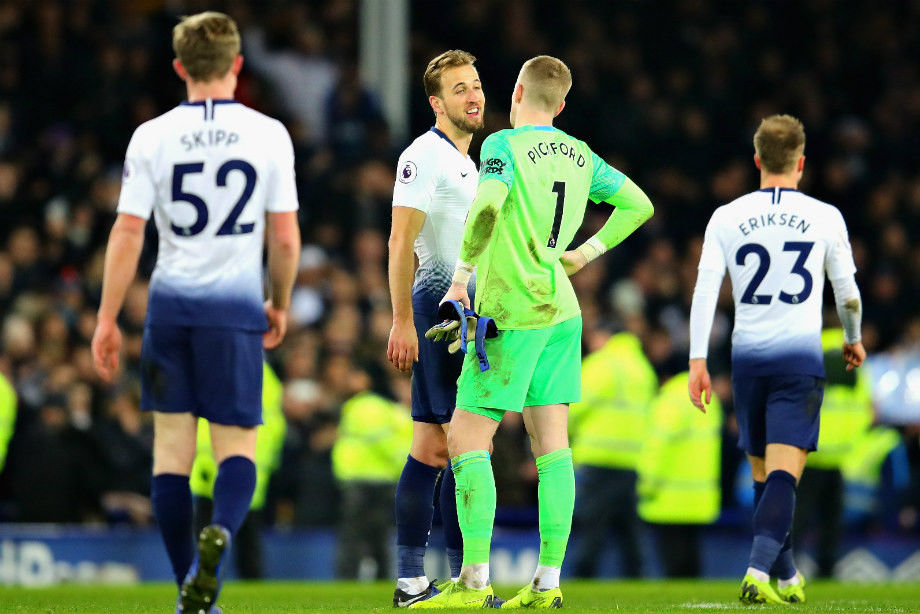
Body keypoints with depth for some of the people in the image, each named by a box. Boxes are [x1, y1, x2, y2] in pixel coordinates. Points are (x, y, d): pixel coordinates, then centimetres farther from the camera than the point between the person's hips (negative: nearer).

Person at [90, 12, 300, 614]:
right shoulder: (269, 135, -1)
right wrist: (281, 305, 17)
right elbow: (286, 237, 1)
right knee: (238, 446, 4)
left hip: (171, 300, 1)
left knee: (172, 447, 7)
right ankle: (220, 533, -28)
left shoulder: (152, 137, -1)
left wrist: (107, 320, 2)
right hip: (236, 305, -1)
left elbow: (127, 233, -3)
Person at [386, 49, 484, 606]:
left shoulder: (464, 162, 22)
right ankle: (465, 577, -10)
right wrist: (402, 320, -22)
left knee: (432, 446, 7)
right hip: (441, 305, -10)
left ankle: (412, 580, 6)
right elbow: (401, 241, -16)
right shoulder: (424, 156, -9)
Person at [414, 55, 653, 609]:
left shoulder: (504, 145, -9)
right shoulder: (581, 156, 11)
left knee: (467, 440, -2)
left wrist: (461, 275, -17)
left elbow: (487, 208, -26)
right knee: (552, 445, 5)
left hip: (511, 314, -7)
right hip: (562, 311, 7)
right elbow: (639, 205, 21)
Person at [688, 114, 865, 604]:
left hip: (747, 357, 3)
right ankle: (758, 572, -28)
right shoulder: (825, 217, 1)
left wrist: (697, 361, -3)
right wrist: (853, 339, 27)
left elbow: (705, 288, -3)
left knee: (763, 477, 16)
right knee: (783, 476, -9)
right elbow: (847, 291, 8)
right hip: (801, 357, -2)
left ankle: (787, 578, 26)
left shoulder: (726, 218, 4)